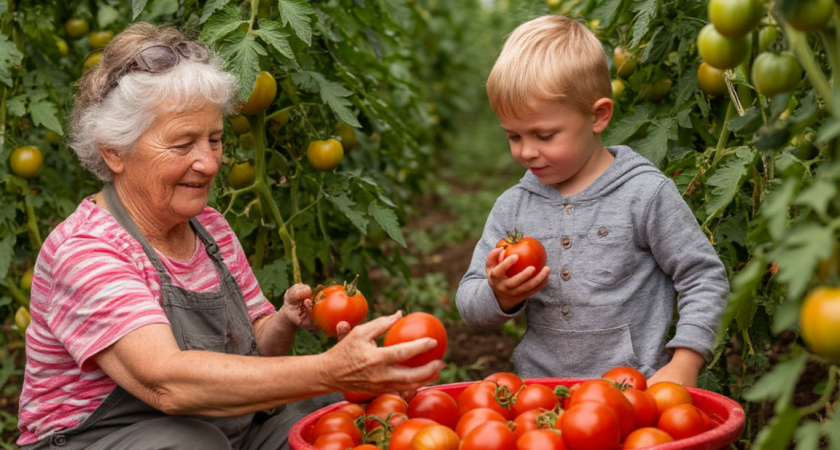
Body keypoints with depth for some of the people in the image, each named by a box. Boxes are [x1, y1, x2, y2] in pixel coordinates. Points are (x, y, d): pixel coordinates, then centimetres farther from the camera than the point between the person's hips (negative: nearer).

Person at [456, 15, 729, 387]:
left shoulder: (647, 194, -2)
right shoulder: (512, 206, 9)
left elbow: (705, 278, 2)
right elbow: (469, 302, 12)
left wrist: (684, 365, -7)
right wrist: (499, 297, -11)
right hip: (538, 391, 4)